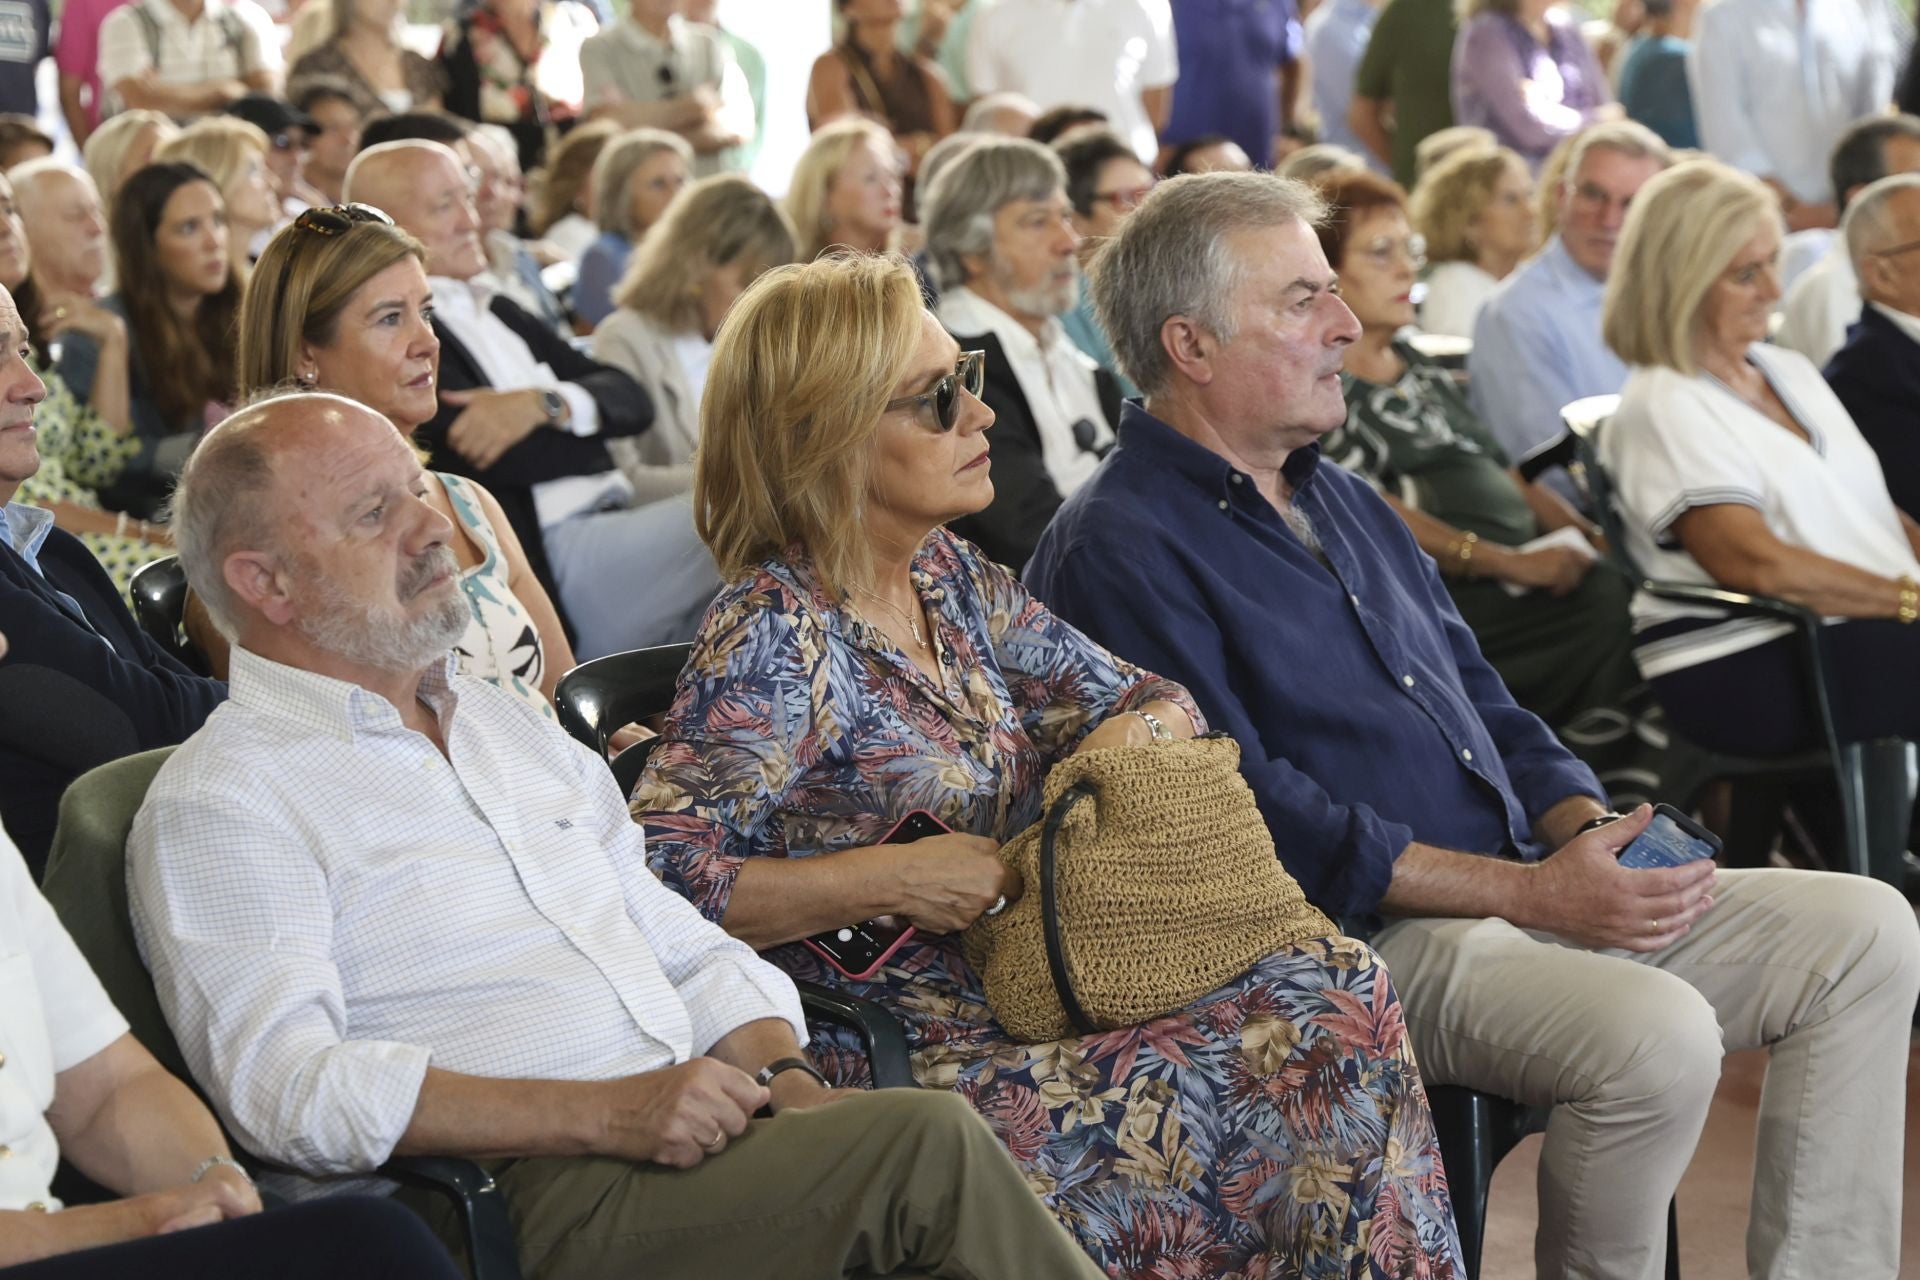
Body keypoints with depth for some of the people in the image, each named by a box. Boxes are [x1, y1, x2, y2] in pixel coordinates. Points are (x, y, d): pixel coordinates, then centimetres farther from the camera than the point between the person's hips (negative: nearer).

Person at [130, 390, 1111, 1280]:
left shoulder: (512, 727, 24)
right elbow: (289, 1087, -14)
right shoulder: (215, 807, 0)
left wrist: (783, 1075, 2)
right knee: (926, 1145, -26)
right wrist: (610, 1116, -21)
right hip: (528, 1198, -7)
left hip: (695, 1135, 7)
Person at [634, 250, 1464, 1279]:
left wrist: (1116, 744, -6)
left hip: (1021, 992, 8)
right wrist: (892, 877, -21)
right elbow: (654, 876, -23)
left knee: (1333, 988, -13)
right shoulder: (775, 636, -14)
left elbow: (1160, 704, 17)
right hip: (901, 1066, -8)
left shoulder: (945, 578, 10)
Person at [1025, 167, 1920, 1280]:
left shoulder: (1344, 501, 21)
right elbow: (1251, 815, -17)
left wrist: (1583, 831, 1)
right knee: (1656, 1035, -33)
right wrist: (1524, 892, -18)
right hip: (1365, 934, -9)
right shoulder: (1116, 551, -9)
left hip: (1531, 889, 9)